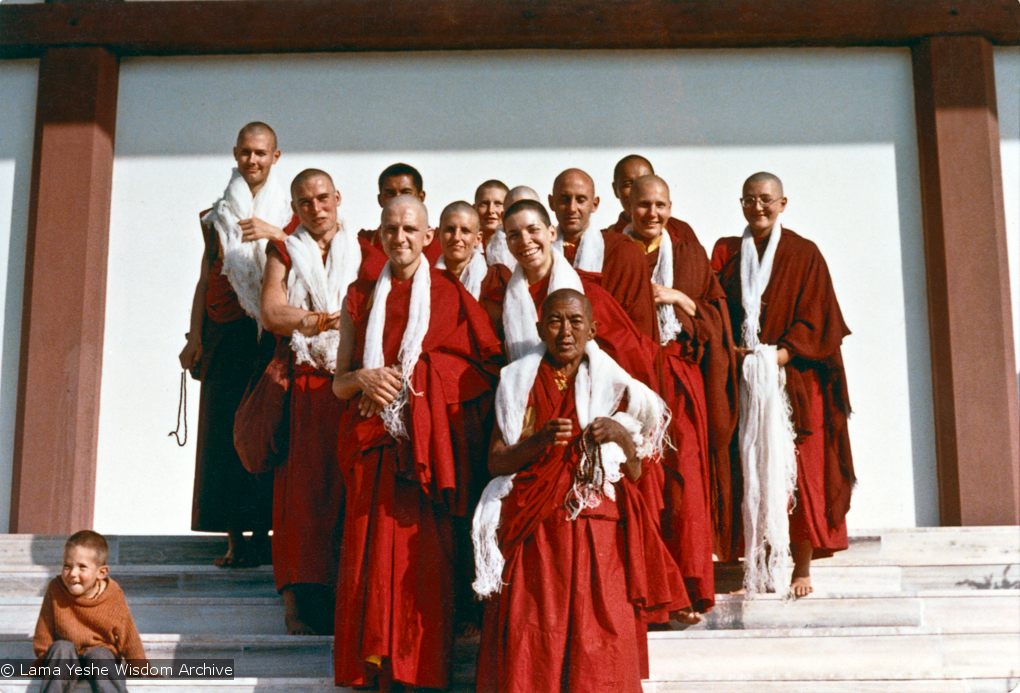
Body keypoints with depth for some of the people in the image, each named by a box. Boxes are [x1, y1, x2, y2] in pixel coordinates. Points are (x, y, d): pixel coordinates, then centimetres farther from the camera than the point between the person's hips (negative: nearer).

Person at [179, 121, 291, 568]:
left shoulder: (288, 213, 10)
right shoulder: (219, 215, 18)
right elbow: (205, 279, 16)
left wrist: (273, 233, -21)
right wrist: (195, 337, 8)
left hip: (270, 335, -2)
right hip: (224, 337, 2)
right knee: (224, 428, -4)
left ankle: (263, 532, -3)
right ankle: (235, 539, -2)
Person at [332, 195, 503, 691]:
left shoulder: (449, 293, 8)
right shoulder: (361, 297, 16)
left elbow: (487, 366, 2)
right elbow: (339, 383, 17)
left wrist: (408, 381, -7)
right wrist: (364, 379, -7)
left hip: (429, 443, -2)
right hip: (374, 443, 2)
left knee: (425, 553, -8)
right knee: (372, 552, -5)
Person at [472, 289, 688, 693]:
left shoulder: (613, 387, 9)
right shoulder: (519, 383, 9)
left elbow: (635, 473, 8)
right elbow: (496, 461, 1)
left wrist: (623, 436, -12)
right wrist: (539, 441, -16)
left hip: (598, 535, 0)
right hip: (534, 536, 0)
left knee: (600, 647, -7)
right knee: (527, 648, -8)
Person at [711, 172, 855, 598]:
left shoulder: (803, 255, 5)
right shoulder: (726, 254, 13)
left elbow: (814, 320, -1)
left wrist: (779, 355, -14)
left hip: (793, 377, -2)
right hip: (741, 379, 2)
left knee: (797, 471, -5)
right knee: (750, 471, -2)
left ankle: (802, 567, 1)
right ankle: (755, 566, 1)